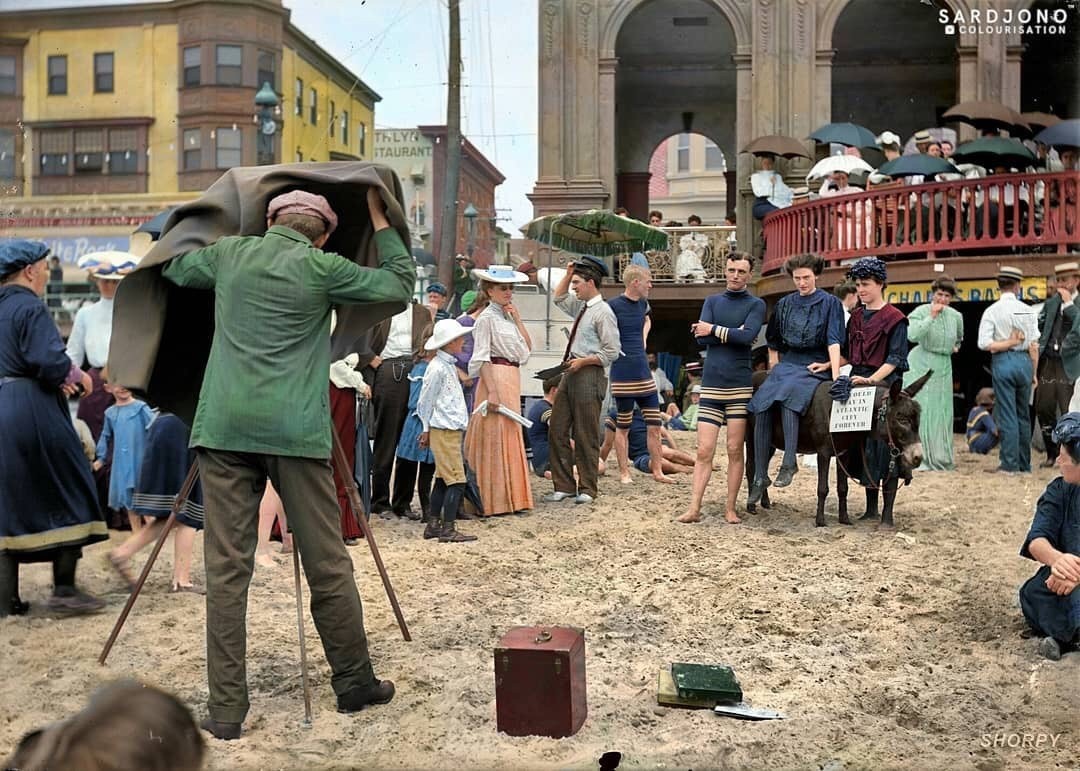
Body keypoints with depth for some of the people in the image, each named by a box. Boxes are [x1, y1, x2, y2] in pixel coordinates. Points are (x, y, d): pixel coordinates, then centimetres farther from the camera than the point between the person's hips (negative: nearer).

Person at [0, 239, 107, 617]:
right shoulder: (30, 308, -11)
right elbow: (49, 360, -22)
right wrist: (76, 376, -3)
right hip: (33, 414, -8)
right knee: (66, 493, 3)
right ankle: (64, 589, 3)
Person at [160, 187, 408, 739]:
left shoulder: (231, 254, 13)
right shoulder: (322, 268, 4)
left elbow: (172, 268, 34)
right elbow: (400, 286, 14)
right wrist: (379, 219, 22)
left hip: (225, 427, 3)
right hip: (295, 431, -2)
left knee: (226, 569, 3)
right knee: (327, 565, 7)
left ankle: (226, 709, 4)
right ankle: (355, 683, 21)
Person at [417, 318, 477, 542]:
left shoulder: (449, 366, 16)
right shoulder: (438, 368, -15)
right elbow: (425, 402, -10)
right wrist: (427, 429, -2)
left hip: (452, 430, 10)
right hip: (444, 431, -10)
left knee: (442, 479, 13)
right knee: (456, 481, -9)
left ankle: (433, 525, 19)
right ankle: (448, 529, -7)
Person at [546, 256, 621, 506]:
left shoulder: (603, 312, -12)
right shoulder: (580, 307, 14)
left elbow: (611, 353, -15)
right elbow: (559, 298, 33)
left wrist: (583, 361, -16)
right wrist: (568, 274, 19)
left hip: (589, 375, -9)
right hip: (571, 373, 9)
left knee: (586, 436, -1)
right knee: (558, 430, 8)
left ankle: (587, 489, 10)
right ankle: (564, 486, 15)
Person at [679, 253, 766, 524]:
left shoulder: (756, 304, 7)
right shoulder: (712, 302, 14)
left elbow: (748, 336, -12)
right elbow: (701, 338, -1)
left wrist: (715, 330, -5)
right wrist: (732, 334, -8)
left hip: (740, 385, -2)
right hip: (711, 385, 2)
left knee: (735, 450, 1)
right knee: (704, 451, -3)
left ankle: (730, 508, 8)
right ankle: (694, 508, -3)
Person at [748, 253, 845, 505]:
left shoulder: (830, 302, 3)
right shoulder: (785, 304, 16)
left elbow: (834, 341, -6)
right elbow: (773, 341, 24)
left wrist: (835, 375, -16)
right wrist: (774, 367, 13)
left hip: (816, 366, -4)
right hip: (787, 362, 4)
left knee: (787, 393, -36)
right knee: (762, 405, -20)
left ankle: (789, 463, -34)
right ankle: (760, 476, -16)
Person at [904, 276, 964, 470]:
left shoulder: (956, 316, 9)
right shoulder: (921, 312, -7)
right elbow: (912, 335, -25)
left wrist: (955, 347, 13)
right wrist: (931, 317, -25)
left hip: (943, 368, 5)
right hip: (920, 365, -5)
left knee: (941, 413, 6)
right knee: (919, 412, -7)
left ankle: (940, 459, 15)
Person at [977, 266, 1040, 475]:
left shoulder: (992, 311, -6)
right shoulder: (1027, 310, 2)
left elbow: (985, 343, -15)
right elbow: (1034, 345, 3)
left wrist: (1007, 343, -2)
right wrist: (1034, 373, 10)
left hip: (1003, 363, -3)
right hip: (1025, 361, 3)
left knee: (1007, 415, -1)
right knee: (1023, 414, 12)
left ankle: (1010, 464, 0)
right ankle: (1024, 464, 18)